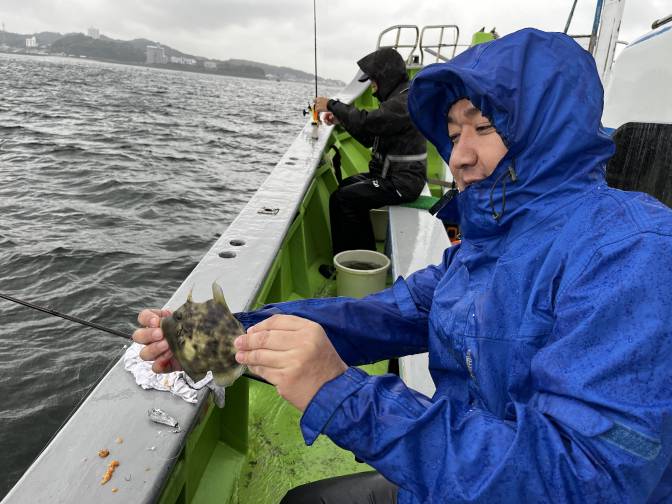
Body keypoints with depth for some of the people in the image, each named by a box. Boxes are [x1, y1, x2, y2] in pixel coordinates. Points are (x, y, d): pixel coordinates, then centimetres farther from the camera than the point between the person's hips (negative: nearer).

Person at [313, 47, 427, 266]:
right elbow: (371, 137, 17)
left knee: (341, 199, -15)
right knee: (346, 185, 19)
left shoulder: (404, 102, -17)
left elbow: (366, 122, -26)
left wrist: (332, 105, -12)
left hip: (401, 183, -11)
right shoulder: (398, 98, 17)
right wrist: (340, 120, 7)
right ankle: (366, 255, 21)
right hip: (392, 174, 11)